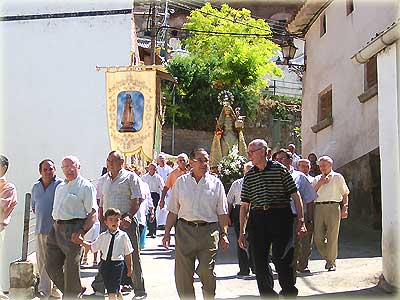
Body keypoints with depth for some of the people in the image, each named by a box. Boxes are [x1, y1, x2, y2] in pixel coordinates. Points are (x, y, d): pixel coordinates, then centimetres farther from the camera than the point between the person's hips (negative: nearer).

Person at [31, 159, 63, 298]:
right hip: (41, 229, 6)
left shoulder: (61, 185, -5)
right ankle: (44, 288, 16)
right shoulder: (35, 187, 14)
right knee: (41, 261, 8)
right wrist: (41, 217, 13)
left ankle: (55, 287, 8)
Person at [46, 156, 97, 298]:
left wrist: (82, 231, -23)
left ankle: (71, 295, 12)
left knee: (71, 268, -4)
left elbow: (93, 213, -11)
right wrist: (55, 226, 16)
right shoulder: (60, 187, 21)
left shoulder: (86, 186, -3)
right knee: (51, 266, 7)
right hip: (56, 228, 8)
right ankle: (77, 290, 23)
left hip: (73, 228, -8)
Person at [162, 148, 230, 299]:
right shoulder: (180, 182, 8)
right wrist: (167, 233, 5)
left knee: (206, 271, -5)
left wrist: (224, 234, 2)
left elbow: (222, 213, 8)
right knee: (183, 273, 1)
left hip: (208, 231, -1)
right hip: (184, 230, 1)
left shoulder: (216, 183, 7)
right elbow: (173, 211, 10)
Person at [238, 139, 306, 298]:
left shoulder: (279, 169, 1)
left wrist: (300, 220, -7)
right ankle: (267, 294, 16)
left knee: (281, 258, -6)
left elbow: (295, 195, 0)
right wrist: (242, 231, 10)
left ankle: (289, 292, 13)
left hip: (281, 216, -4)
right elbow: (245, 205, 14)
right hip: (259, 218, 4)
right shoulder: (249, 175, 13)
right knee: (259, 259, 4)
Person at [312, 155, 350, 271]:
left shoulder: (338, 177, 14)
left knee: (332, 237, -7)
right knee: (318, 237, -2)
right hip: (318, 207, 3)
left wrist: (345, 208, 1)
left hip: (333, 207, -3)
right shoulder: (317, 179, 21)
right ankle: (328, 257, 18)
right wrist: (320, 183, 0)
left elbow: (345, 194, 12)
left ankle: (331, 262, 0)